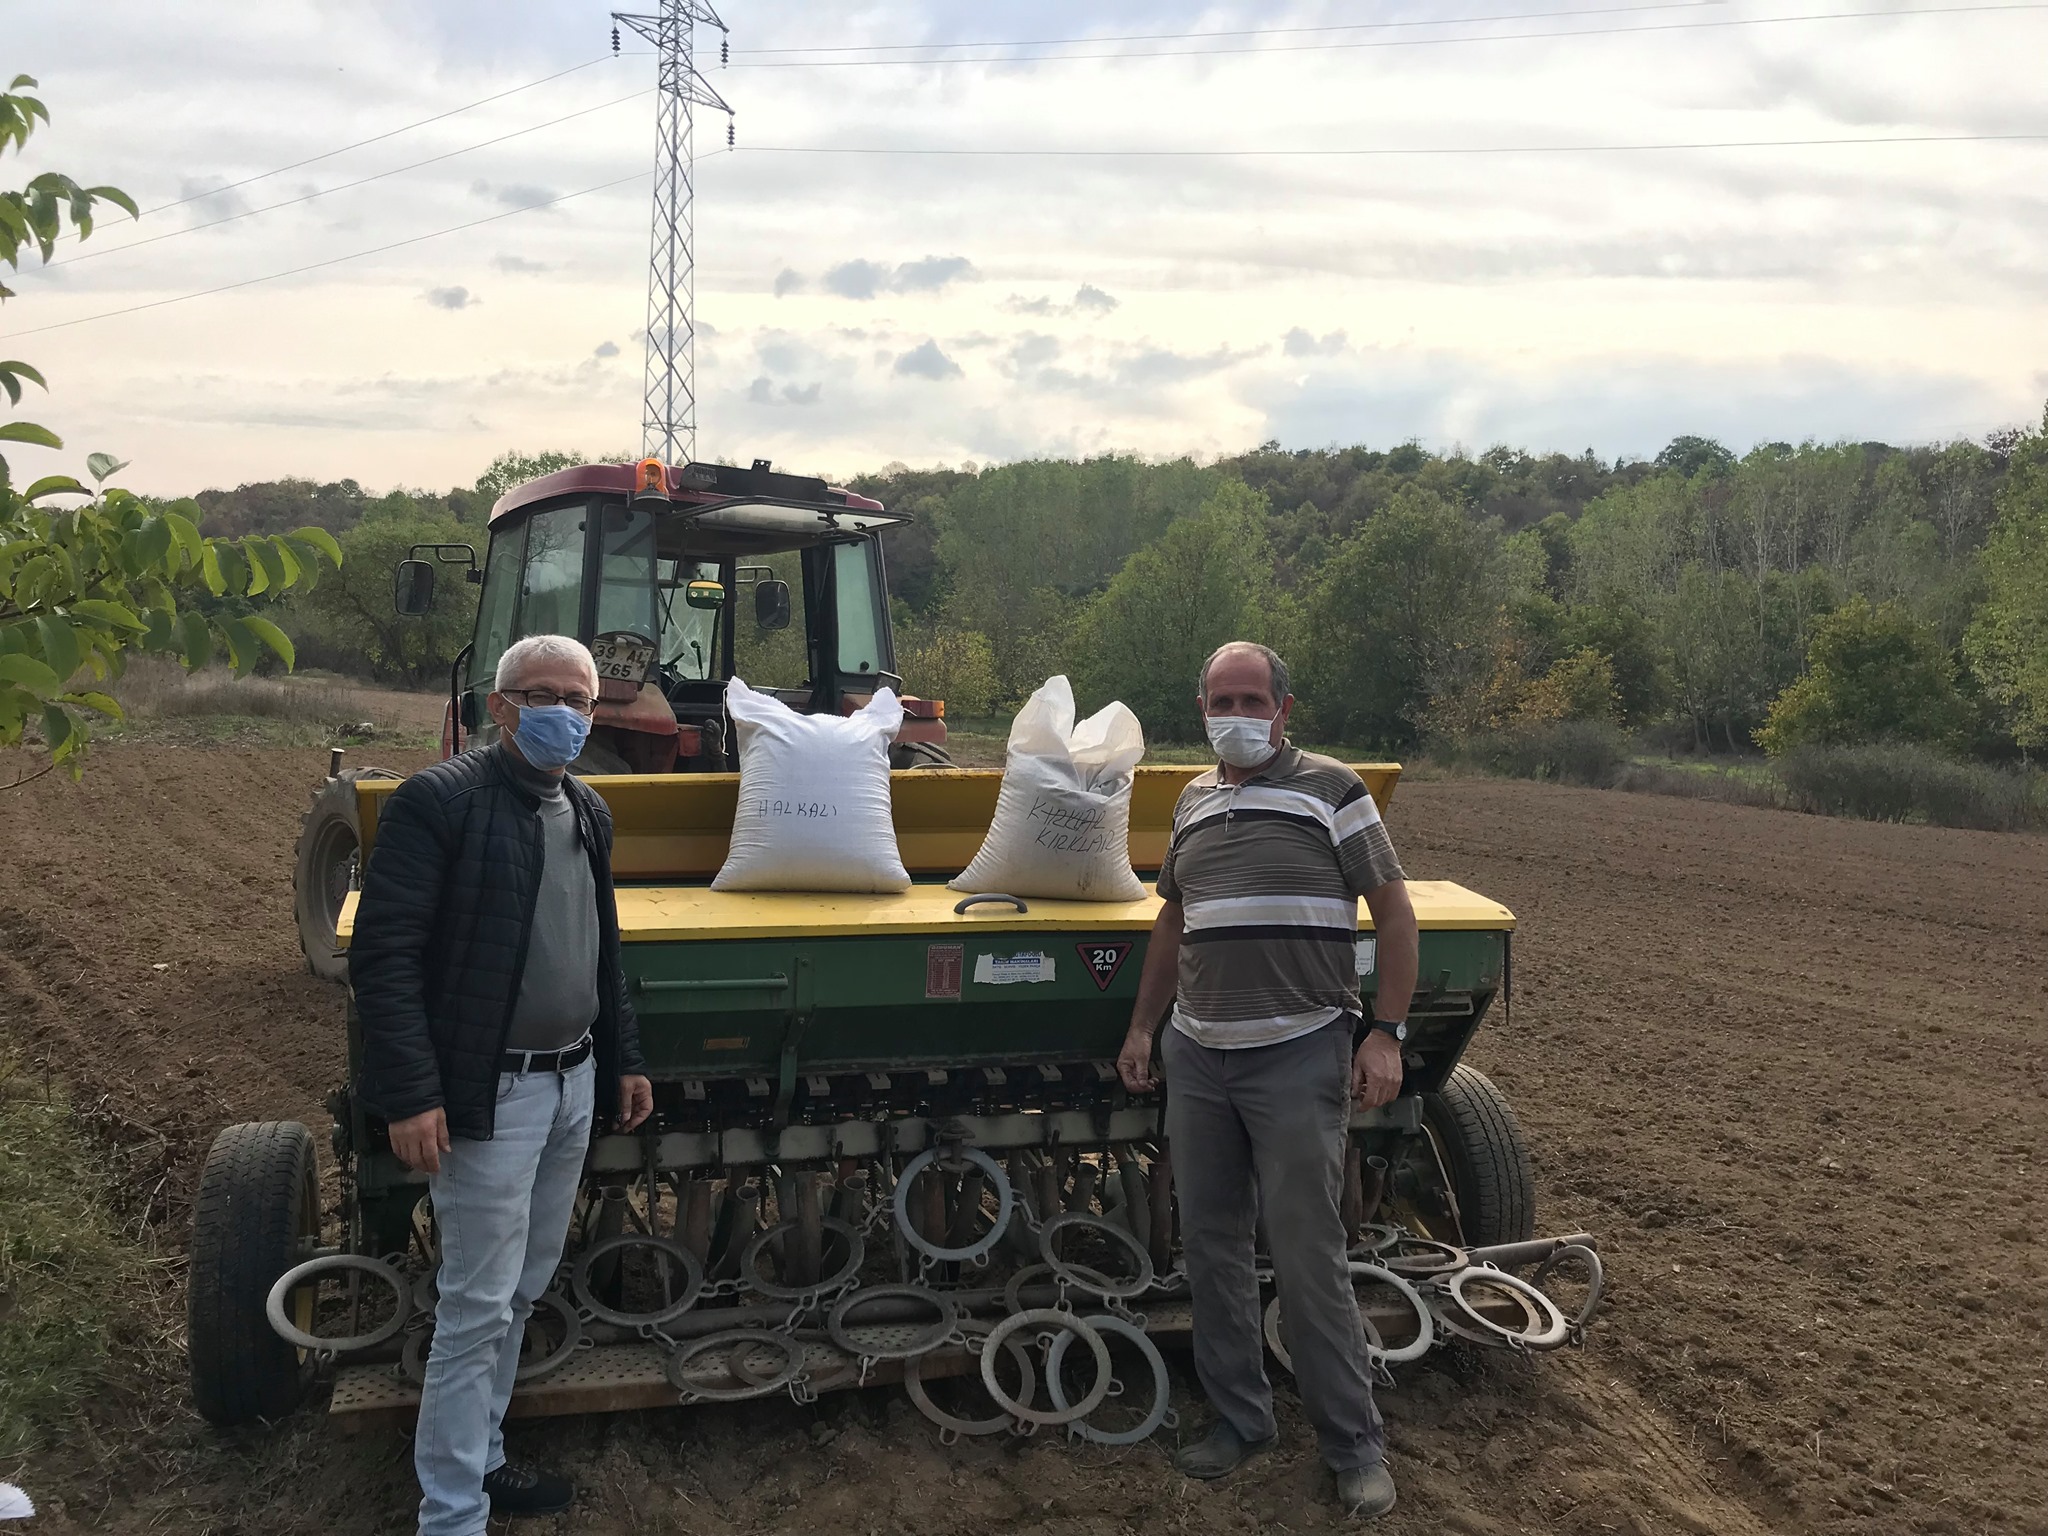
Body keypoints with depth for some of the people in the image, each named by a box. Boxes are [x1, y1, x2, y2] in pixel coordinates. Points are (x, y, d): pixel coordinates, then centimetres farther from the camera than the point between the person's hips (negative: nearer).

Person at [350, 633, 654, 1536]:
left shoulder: (588, 812, 11)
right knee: (477, 1308, -1)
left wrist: (623, 1060, 19)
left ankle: (480, 1461, 34)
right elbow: (384, 953, -17)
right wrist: (411, 1095, -22)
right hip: (490, 1095, -8)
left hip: (574, 1086, 8)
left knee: (520, 1293, 18)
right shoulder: (438, 801, -13)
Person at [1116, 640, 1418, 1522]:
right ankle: (1240, 1418, 28)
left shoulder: (1329, 791, -5)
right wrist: (1142, 1029, 19)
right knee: (1209, 1245, 12)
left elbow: (1394, 913, -4)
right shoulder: (1194, 802, 12)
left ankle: (1354, 1444, 14)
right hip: (1196, 1058, 6)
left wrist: (1386, 1033, -11)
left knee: (1308, 1257, -2)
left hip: (1299, 1059, -6)